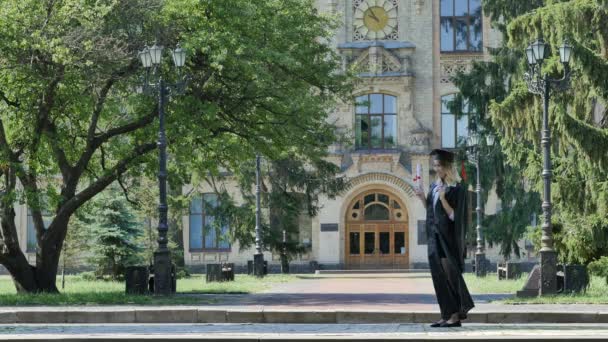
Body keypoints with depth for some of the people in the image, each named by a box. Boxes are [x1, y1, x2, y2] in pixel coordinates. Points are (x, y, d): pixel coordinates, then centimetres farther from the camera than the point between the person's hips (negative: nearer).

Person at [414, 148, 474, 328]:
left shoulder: (457, 189, -11)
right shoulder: (434, 186, 12)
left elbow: (453, 216, -14)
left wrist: (443, 198, -24)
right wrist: (423, 198, 2)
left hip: (448, 239, -7)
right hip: (434, 237, 7)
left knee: (450, 276, -5)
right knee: (439, 277, 5)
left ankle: (456, 315, 2)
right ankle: (447, 314, 8)